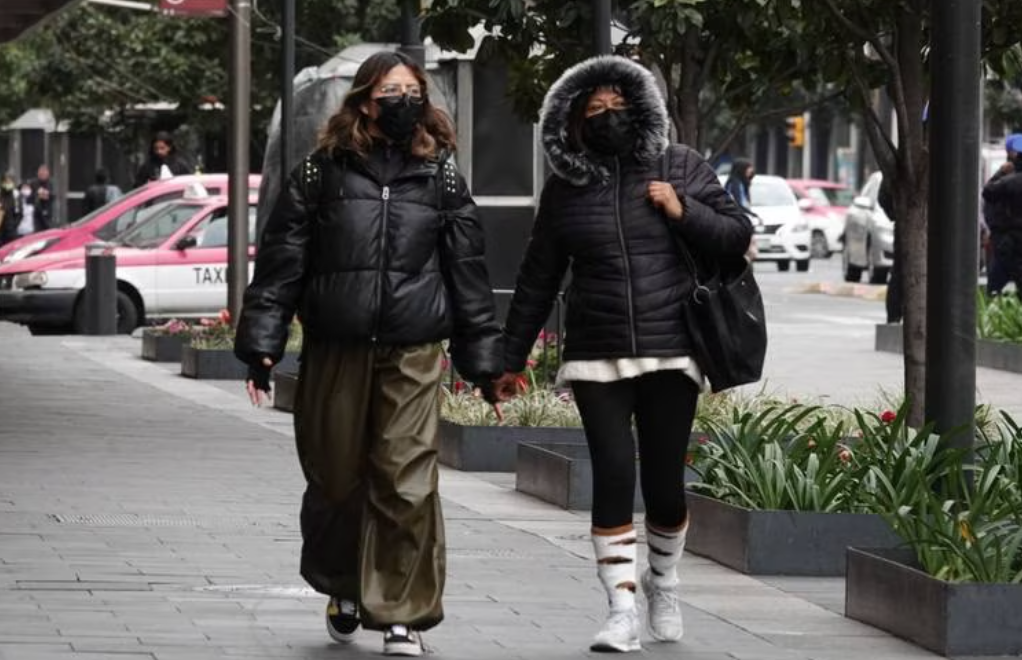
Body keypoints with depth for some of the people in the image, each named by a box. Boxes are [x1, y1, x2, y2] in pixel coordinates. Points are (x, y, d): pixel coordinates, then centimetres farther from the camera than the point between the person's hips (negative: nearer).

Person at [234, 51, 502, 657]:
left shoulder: (440, 175, 8)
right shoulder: (324, 171, 4)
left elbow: (468, 270, 10)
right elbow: (281, 261, 3)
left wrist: (483, 357, 9)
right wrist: (262, 345, -3)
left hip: (413, 355, 0)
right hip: (335, 351, 0)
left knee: (407, 485, -7)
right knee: (335, 477, 8)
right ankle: (343, 586, 32)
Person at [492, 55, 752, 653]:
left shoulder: (680, 169, 5)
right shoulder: (565, 191, 8)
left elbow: (739, 234, 7)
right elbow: (537, 280, 12)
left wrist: (685, 213, -10)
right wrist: (512, 358, 12)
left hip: (670, 355, 0)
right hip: (597, 358, 0)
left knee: (665, 484, 2)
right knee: (613, 476, -11)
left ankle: (665, 581, 29)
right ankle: (623, 612, -7)